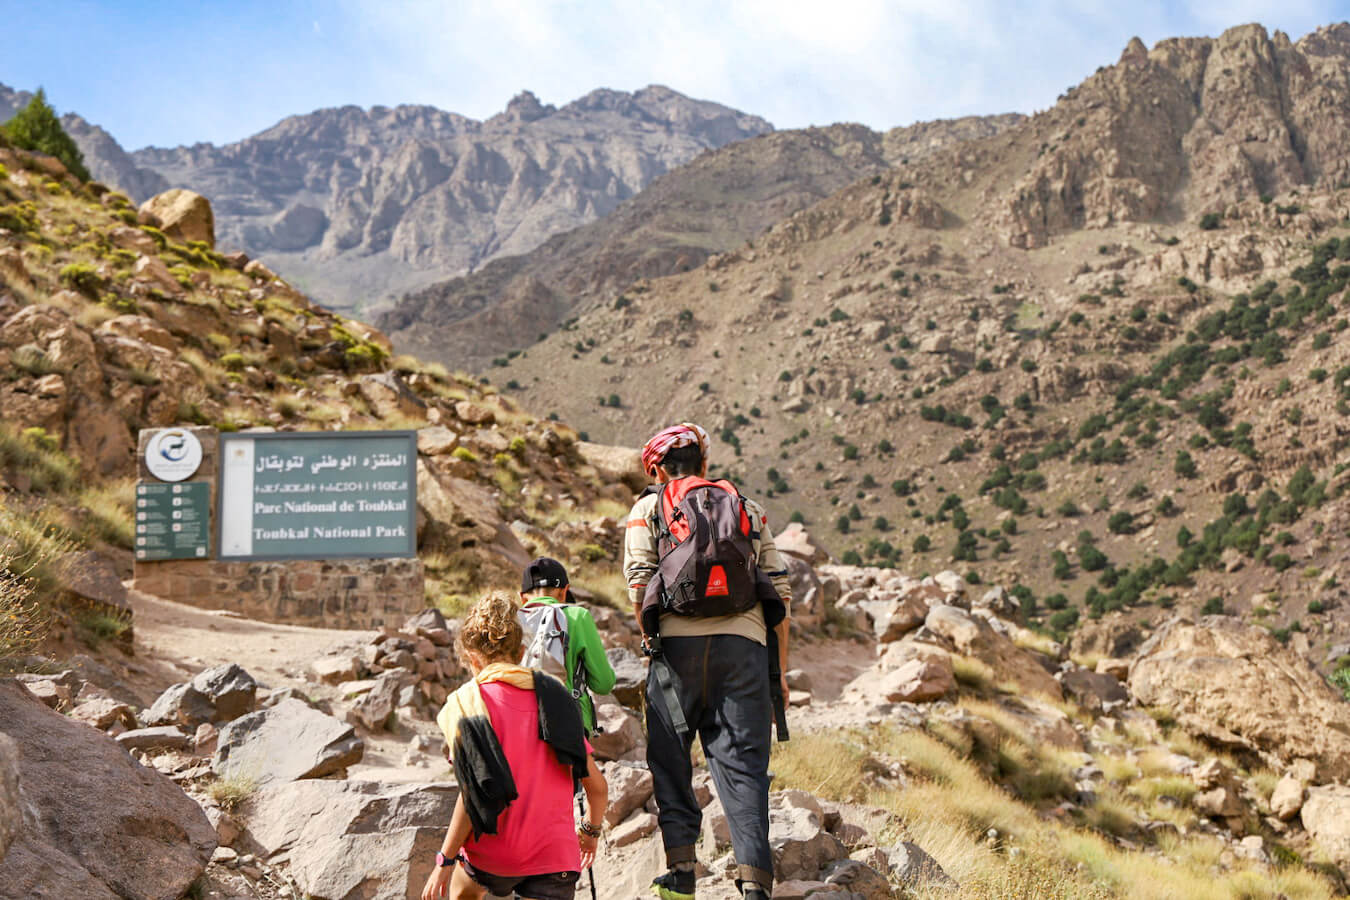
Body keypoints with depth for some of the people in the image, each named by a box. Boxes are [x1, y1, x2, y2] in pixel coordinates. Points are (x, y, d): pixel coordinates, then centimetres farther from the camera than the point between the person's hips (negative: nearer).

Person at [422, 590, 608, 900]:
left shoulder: (468, 700, -6)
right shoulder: (555, 697, 6)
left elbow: (474, 793, -14)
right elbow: (597, 786, 5)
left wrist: (444, 861, -6)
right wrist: (591, 830, 24)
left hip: (494, 852, -2)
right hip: (555, 853, 2)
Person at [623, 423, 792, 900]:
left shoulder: (648, 508, 15)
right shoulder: (749, 510, 22)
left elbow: (639, 583, 1)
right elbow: (779, 593, 16)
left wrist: (652, 643, 11)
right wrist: (779, 670, 18)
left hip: (678, 639, -1)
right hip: (745, 644, 2)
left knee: (669, 758, 13)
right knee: (742, 761, 1)